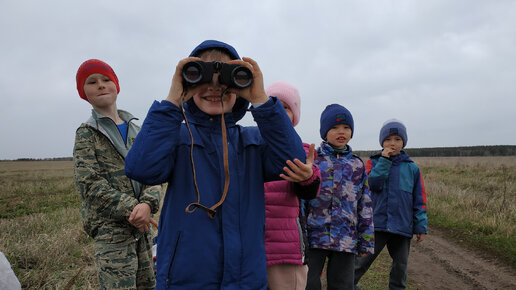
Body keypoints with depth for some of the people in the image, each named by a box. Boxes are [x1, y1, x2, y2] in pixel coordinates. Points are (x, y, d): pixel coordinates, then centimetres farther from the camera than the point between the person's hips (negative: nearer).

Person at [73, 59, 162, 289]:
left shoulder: (135, 131, 14)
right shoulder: (86, 134, 2)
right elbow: (90, 184, -9)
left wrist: (148, 204, -15)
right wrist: (131, 209, -16)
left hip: (141, 224, 5)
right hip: (110, 227, -5)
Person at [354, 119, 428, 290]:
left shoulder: (412, 168, 5)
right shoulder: (373, 162, 2)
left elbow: (419, 200, 7)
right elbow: (373, 184, -16)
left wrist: (421, 227, 4)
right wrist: (384, 160, -16)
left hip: (402, 227, 2)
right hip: (376, 224, -2)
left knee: (401, 265, 14)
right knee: (362, 260, 2)